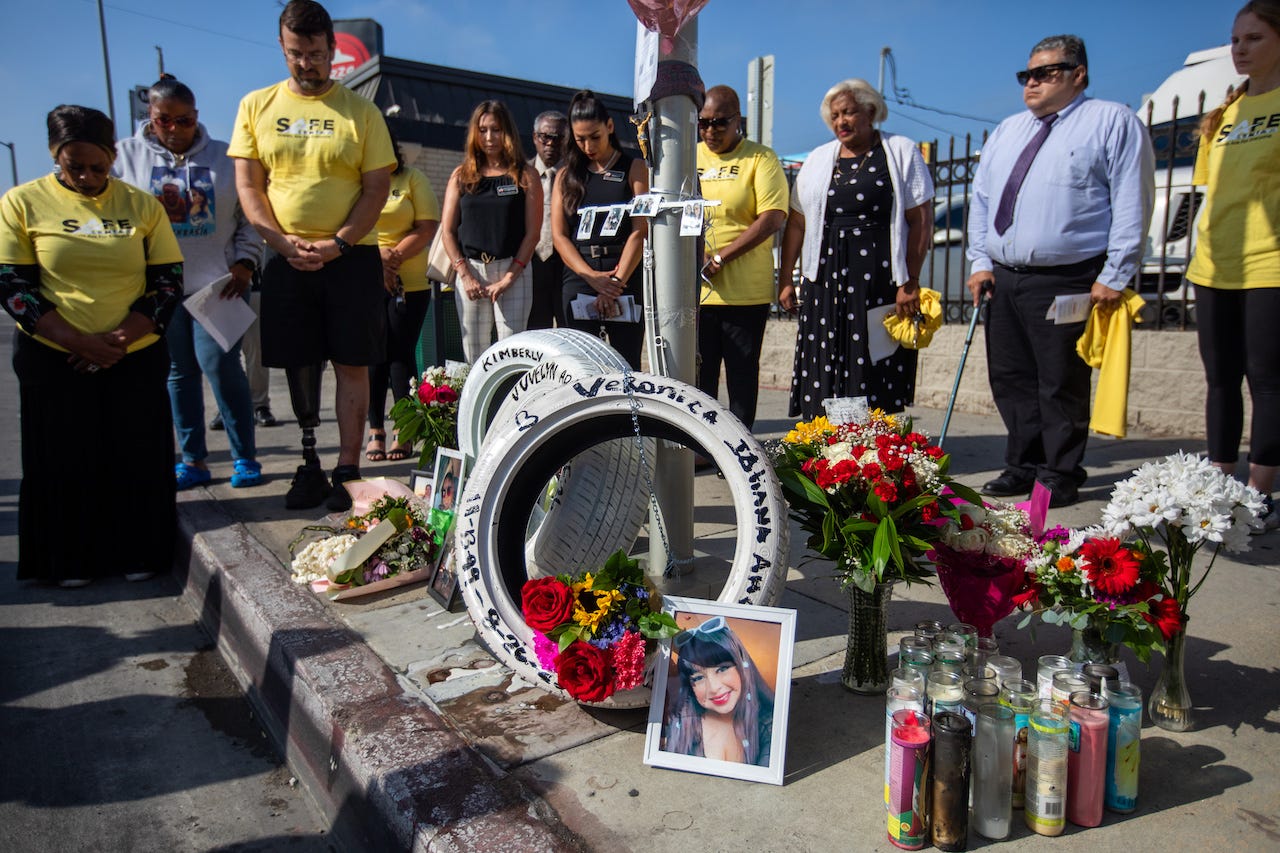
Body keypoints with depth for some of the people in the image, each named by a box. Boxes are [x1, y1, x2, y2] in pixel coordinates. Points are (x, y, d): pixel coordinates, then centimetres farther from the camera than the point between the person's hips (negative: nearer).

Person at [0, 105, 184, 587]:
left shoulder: (142, 205, 4)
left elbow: (168, 283, 1)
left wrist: (121, 339, -12)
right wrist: (78, 342, -17)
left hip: (136, 359, 1)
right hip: (53, 360, -1)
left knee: (138, 461, 3)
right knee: (65, 464, 5)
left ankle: (137, 556, 19)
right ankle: (71, 561, 21)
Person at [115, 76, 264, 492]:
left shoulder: (224, 157, 6)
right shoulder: (126, 155, 8)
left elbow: (250, 217, 6)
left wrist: (244, 263, -4)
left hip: (216, 282, -2)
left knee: (221, 366, -9)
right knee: (179, 372, 6)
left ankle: (245, 458, 1)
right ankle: (193, 461, 14)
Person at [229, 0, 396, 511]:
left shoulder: (360, 111, 3)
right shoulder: (256, 106, 9)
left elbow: (377, 188, -1)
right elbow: (248, 186, 5)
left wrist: (336, 244, -13)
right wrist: (285, 244, -8)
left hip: (351, 258, -2)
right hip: (286, 259, 2)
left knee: (352, 366, -2)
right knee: (299, 366, 7)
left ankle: (347, 471, 5)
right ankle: (309, 466, 19)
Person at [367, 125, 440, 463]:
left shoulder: (412, 179, 7)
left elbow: (427, 227, -1)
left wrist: (393, 256, -13)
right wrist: (374, 260, -12)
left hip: (409, 284, -1)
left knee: (401, 355, -2)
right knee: (372, 356, 3)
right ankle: (376, 432, 10)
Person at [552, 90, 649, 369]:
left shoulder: (634, 168, 8)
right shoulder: (567, 174, 14)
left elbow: (640, 231, -2)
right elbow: (559, 235, 5)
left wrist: (616, 282, -13)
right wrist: (593, 278, -9)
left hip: (626, 279, -2)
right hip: (579, 279, 2)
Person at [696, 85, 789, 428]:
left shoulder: (760, 158, 0)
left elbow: (772, 219, -11)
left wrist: (719, 258, -16)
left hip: (744, 293, -3)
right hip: (694, 292, 4)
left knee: (742, 375, 6)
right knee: (698, 377, 8)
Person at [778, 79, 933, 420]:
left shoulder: (901, 152, 5)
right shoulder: (818, 159, 17)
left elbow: (921, 220, -2)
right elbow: (797, 223, 15)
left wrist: (910, 282, -10)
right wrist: (786, 280, 9)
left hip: (880, 279, -3)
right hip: (826, 280, 3)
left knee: (877, 377, -5)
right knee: (822, 377, -1)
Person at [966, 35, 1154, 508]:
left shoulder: (1113, 122, 0)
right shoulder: (1006, 131, 18)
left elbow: (1132, 203, -6)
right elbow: (981, 199, 18)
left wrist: (1114, 275, -13)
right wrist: (980, 260, 7)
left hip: (1067, 282, -6)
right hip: (1003, 278, 6)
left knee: (1061, 384, 0)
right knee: (1010, 379, 10)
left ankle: (1059, 476, 13)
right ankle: (1023, 465, 24)